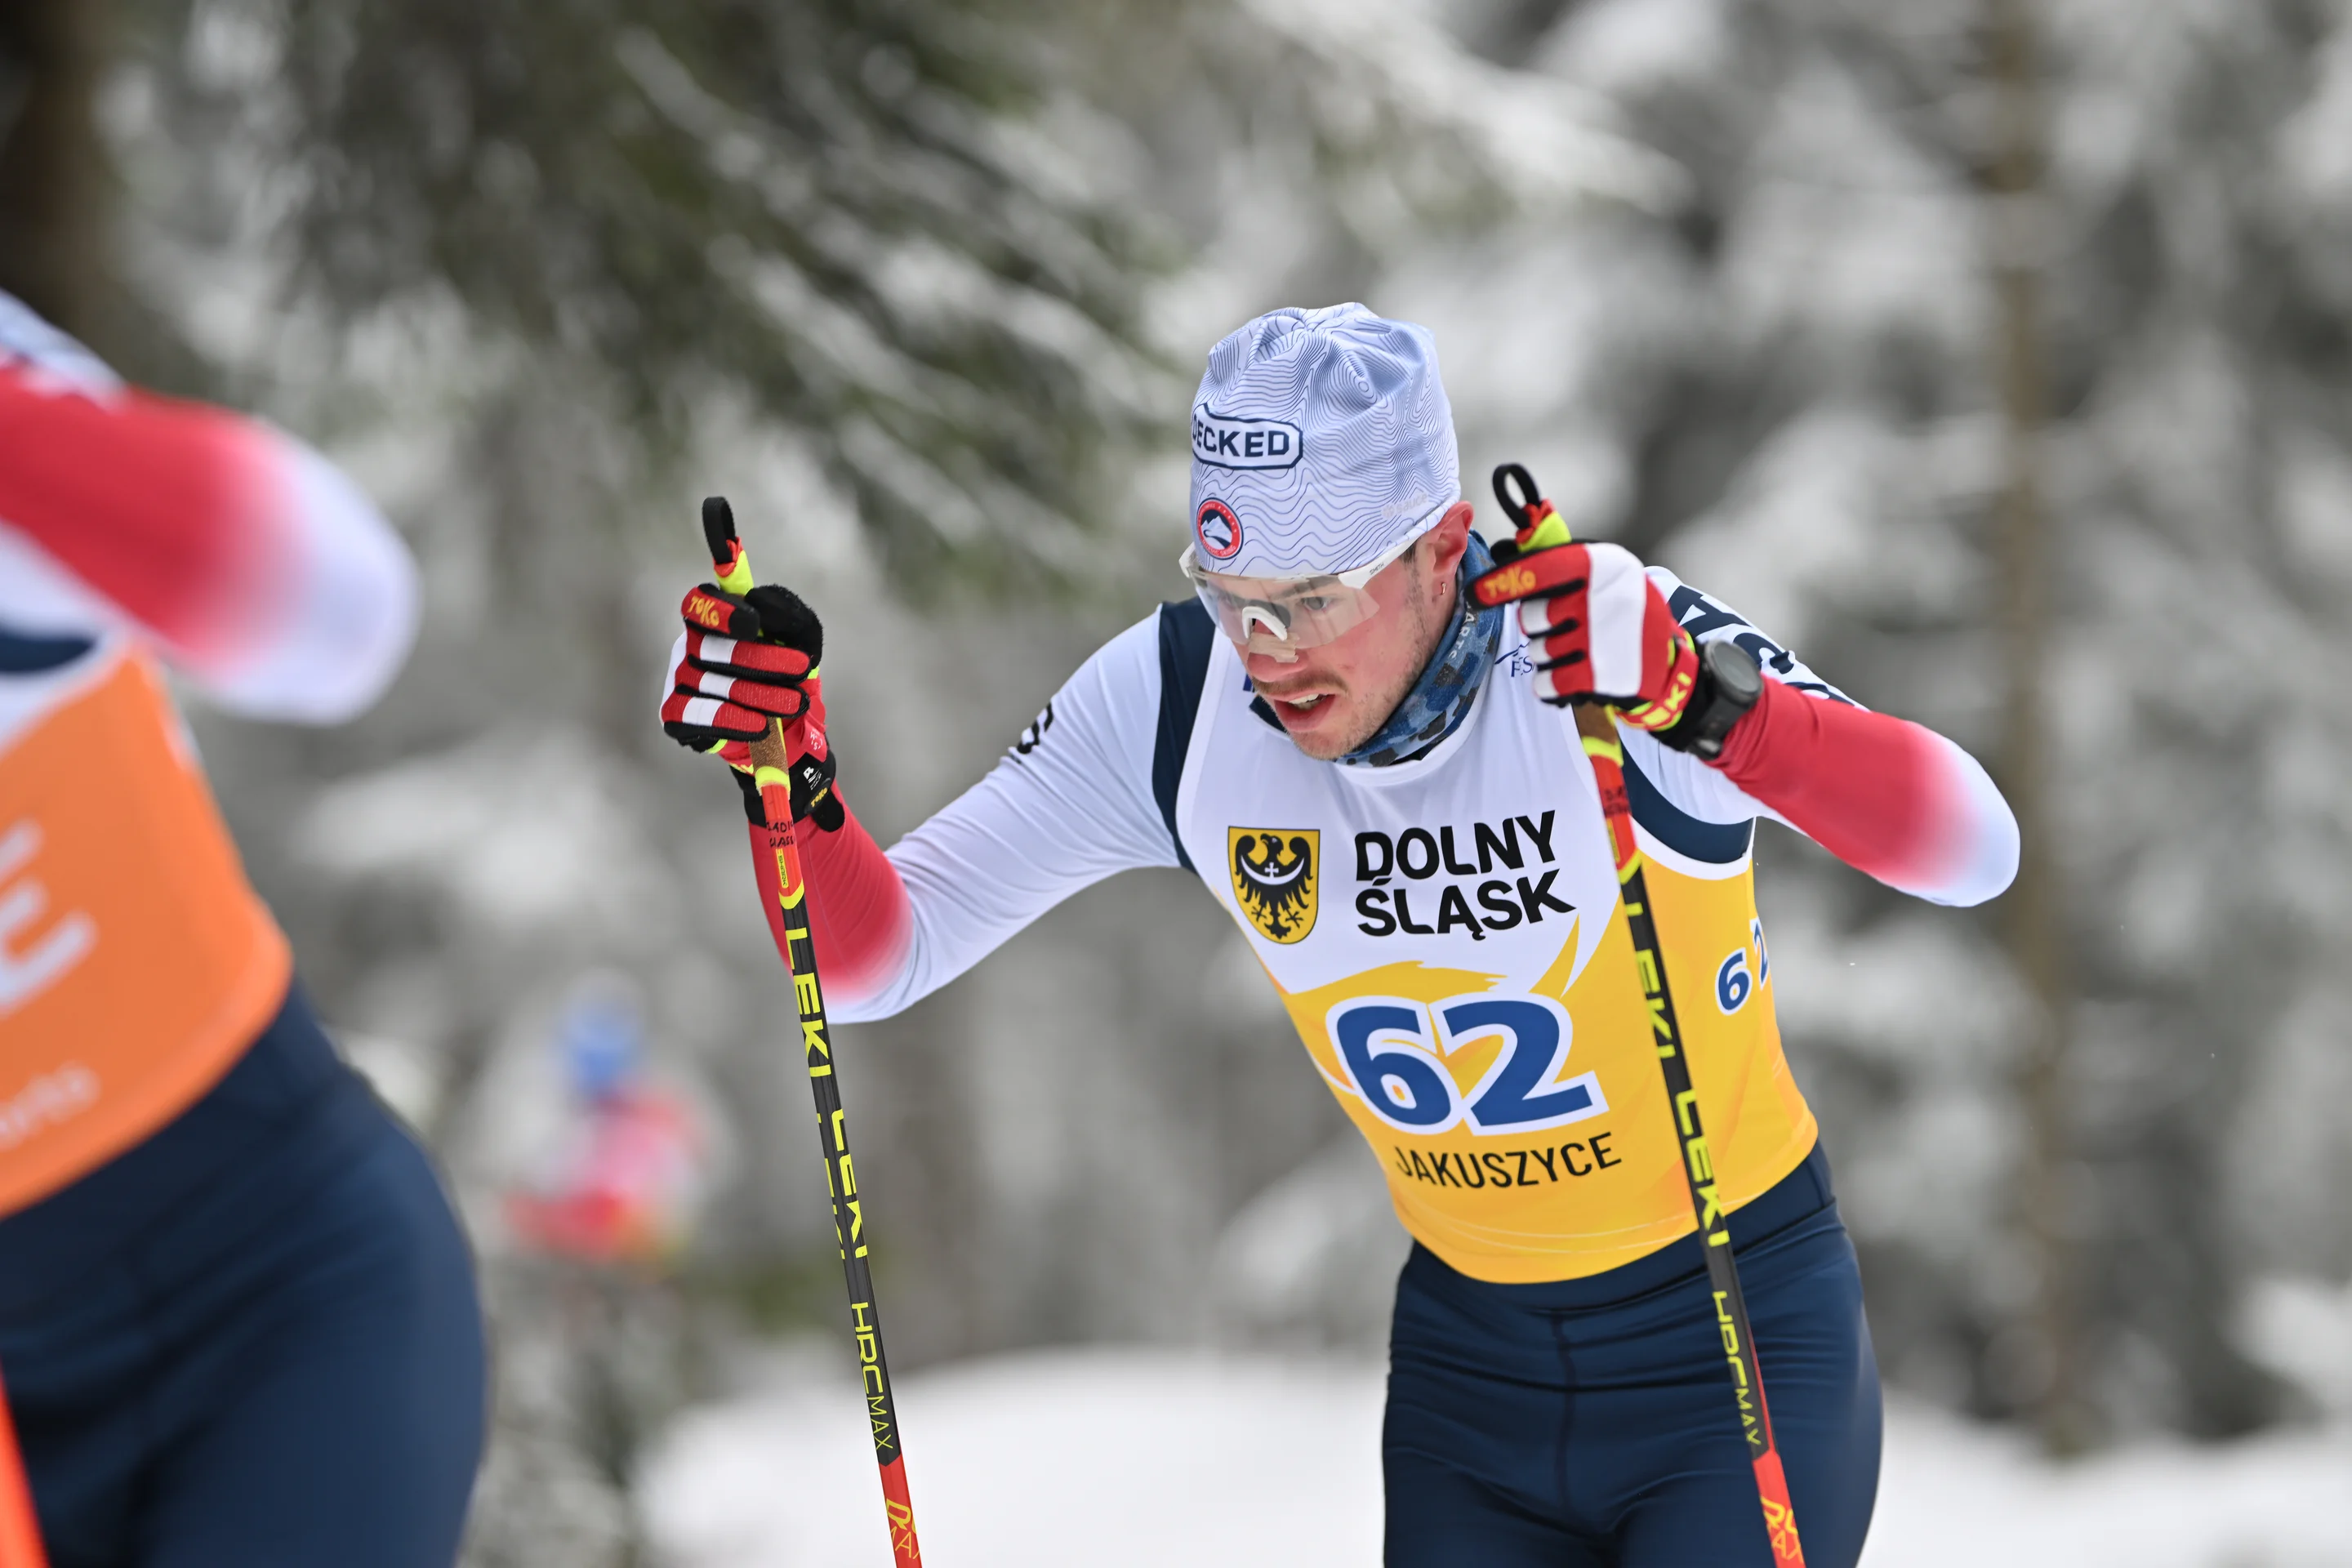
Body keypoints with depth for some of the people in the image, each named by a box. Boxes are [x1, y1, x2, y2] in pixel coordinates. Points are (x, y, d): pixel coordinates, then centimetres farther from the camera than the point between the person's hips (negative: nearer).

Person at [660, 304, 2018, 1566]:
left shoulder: (1606, 642, -24)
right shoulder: (1173, 702, -11)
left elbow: (1974, 853, -33)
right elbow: (875, 956, -5)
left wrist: (1709, 703, -48)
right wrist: (790, 767, -24)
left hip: (1740, 1341, -4)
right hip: (1469, 1351, 4)